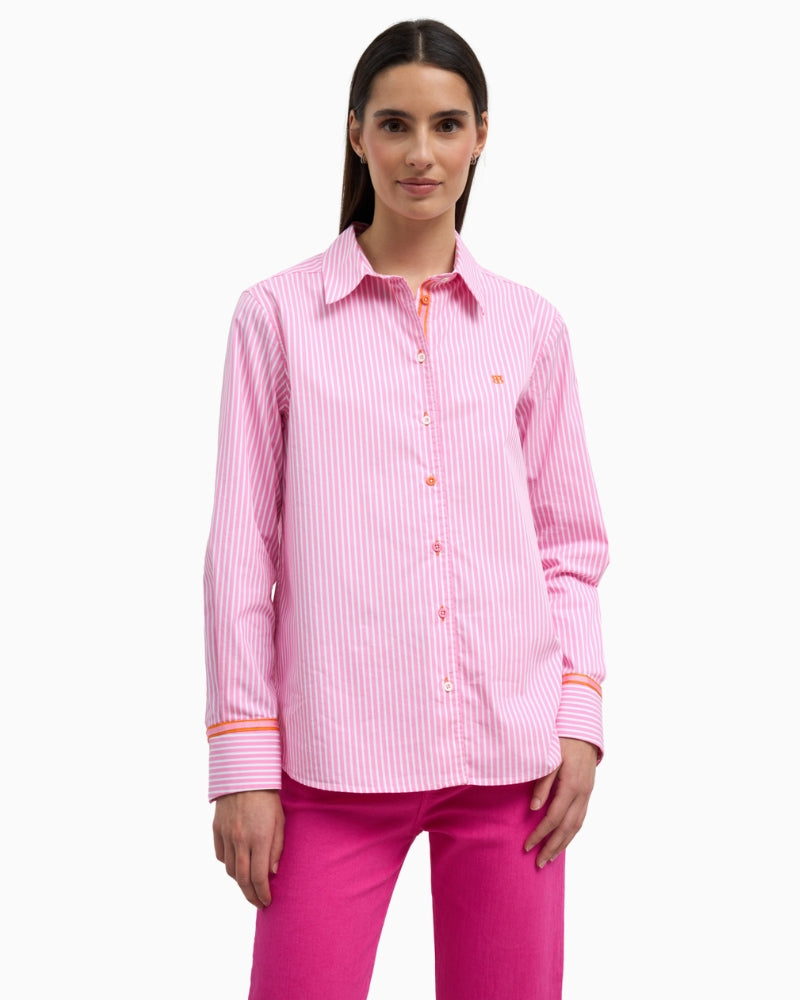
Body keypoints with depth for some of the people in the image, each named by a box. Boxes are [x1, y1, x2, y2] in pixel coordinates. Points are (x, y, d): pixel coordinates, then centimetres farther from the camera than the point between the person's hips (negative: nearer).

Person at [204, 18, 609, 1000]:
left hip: (510, 751, 2)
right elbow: (243, 547, 0)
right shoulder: (279, 315, 1)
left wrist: (579, 717, 1)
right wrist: (244, 758, -3)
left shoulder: (529, 327, 8)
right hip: (337, 753, -2)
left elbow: (569, 542, 12)